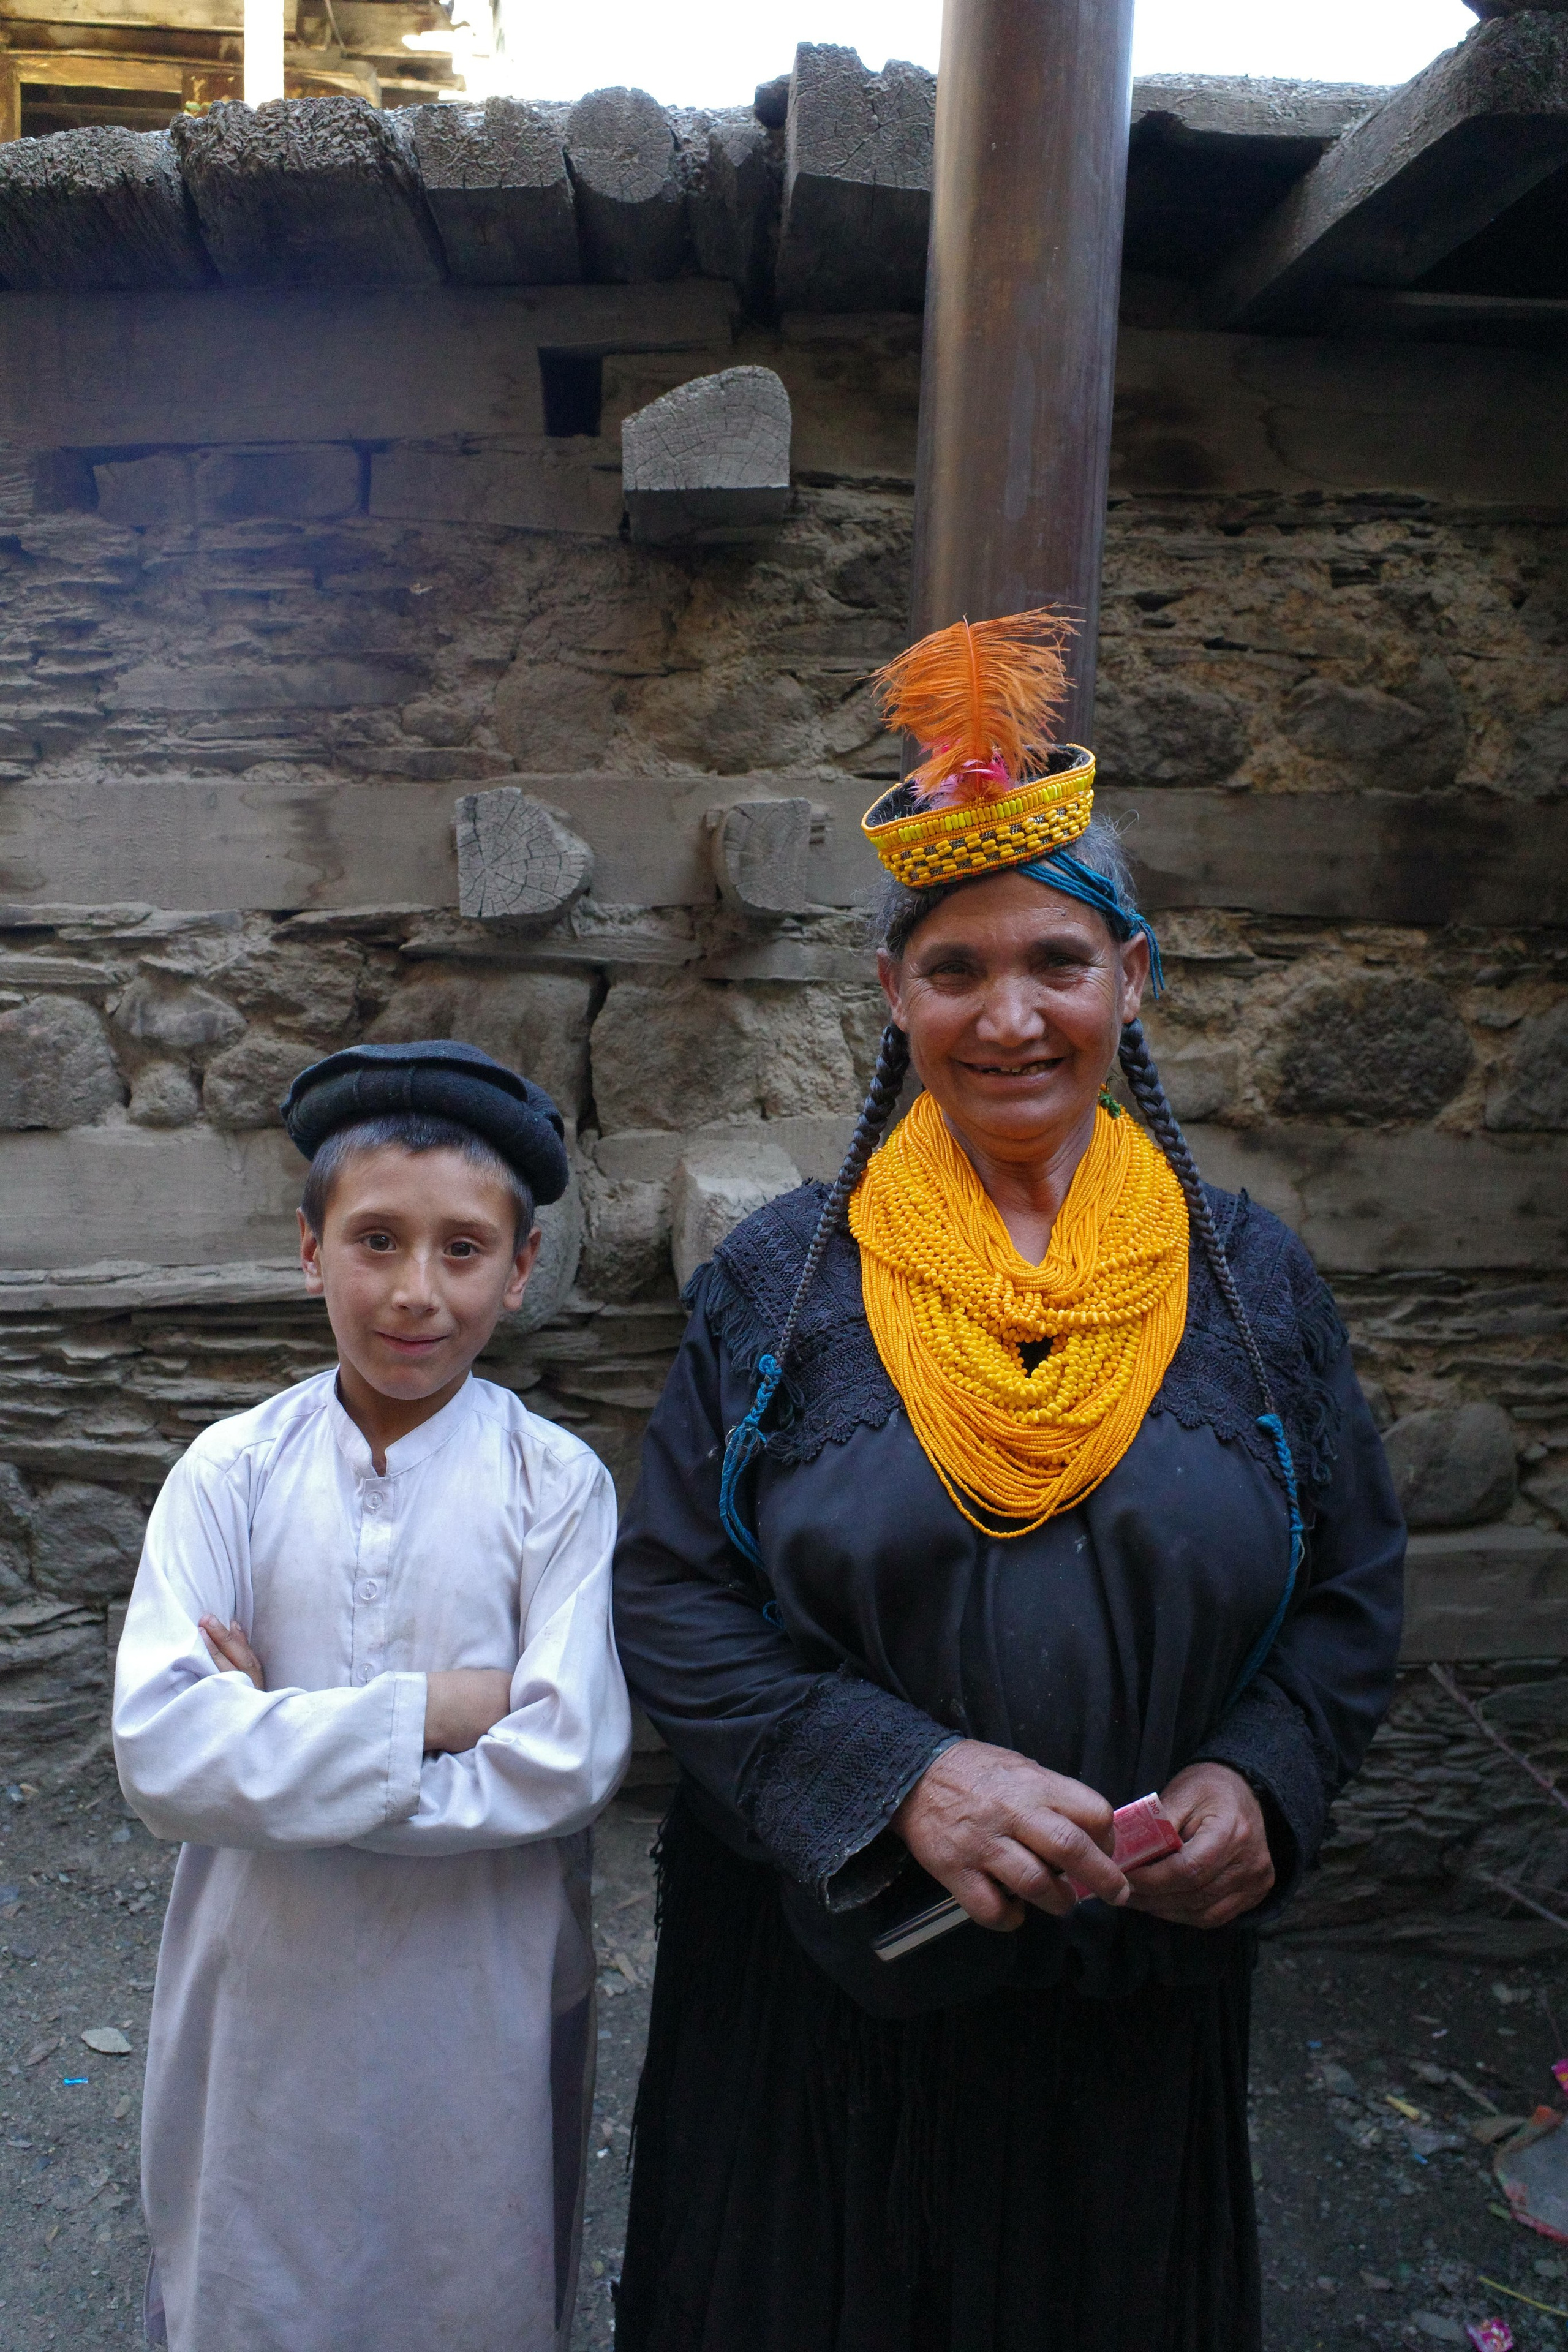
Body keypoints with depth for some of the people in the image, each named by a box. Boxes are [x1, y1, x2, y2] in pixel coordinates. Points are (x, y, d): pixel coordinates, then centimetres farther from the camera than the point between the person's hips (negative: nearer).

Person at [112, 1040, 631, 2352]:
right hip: (267, 1991, 1)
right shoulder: (232, 1472, -9)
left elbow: (565, 1763, -22)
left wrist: (279, 1744, -18)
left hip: (484, 2000, -1)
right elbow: (160, 1754, -17)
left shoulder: (558, 1485, -14)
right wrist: (425, 1712, -22)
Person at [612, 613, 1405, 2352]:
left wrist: (1257, 1780, -16)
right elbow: (670, 1598, -9)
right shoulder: (778, 1282, -8)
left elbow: (1350, 1590, 2)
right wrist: (897, 1772, -22)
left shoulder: (1247, 1278, -3)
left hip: (1134, 1970, 1)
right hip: (822, 1963, -1)